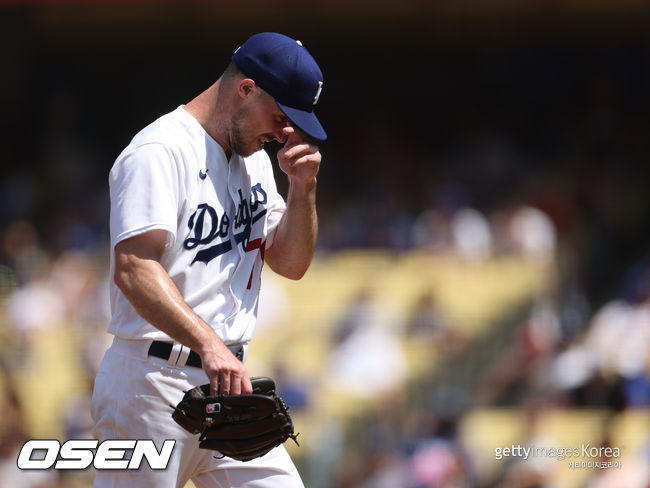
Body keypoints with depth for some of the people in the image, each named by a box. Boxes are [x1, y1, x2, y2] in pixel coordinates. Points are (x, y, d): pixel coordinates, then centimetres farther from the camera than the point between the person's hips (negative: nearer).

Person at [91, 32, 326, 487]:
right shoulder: (160, 152, -13)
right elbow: (134, 270, -25)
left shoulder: (255, 158, 16)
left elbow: (290, 263, 18)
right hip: (154, 381, -8)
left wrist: (304, 187, 1)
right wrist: (209, 344, -38)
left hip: (228, 379, 8)